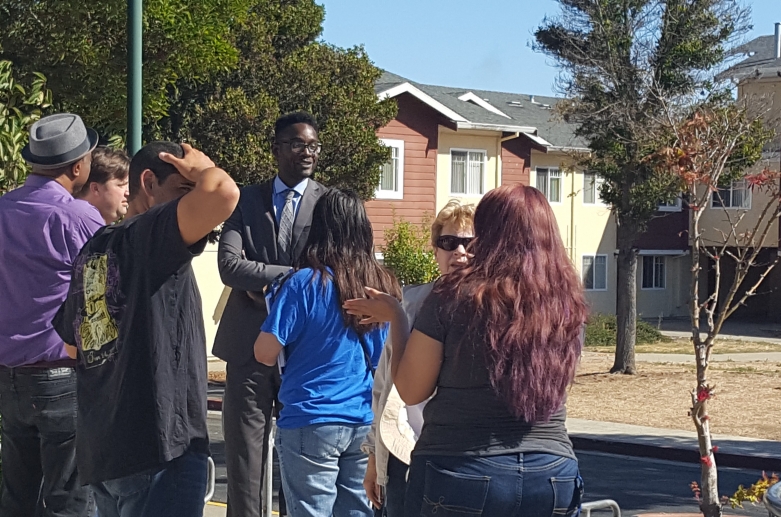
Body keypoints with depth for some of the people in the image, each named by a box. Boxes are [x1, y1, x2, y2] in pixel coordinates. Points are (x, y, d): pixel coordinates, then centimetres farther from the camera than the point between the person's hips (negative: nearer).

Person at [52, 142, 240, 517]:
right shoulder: (151, 233, -10)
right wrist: (202, 170, -6)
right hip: (157, 444, -9)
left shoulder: (91, 252, 15)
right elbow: (222, 193, -26)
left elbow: (72, 337, 24)